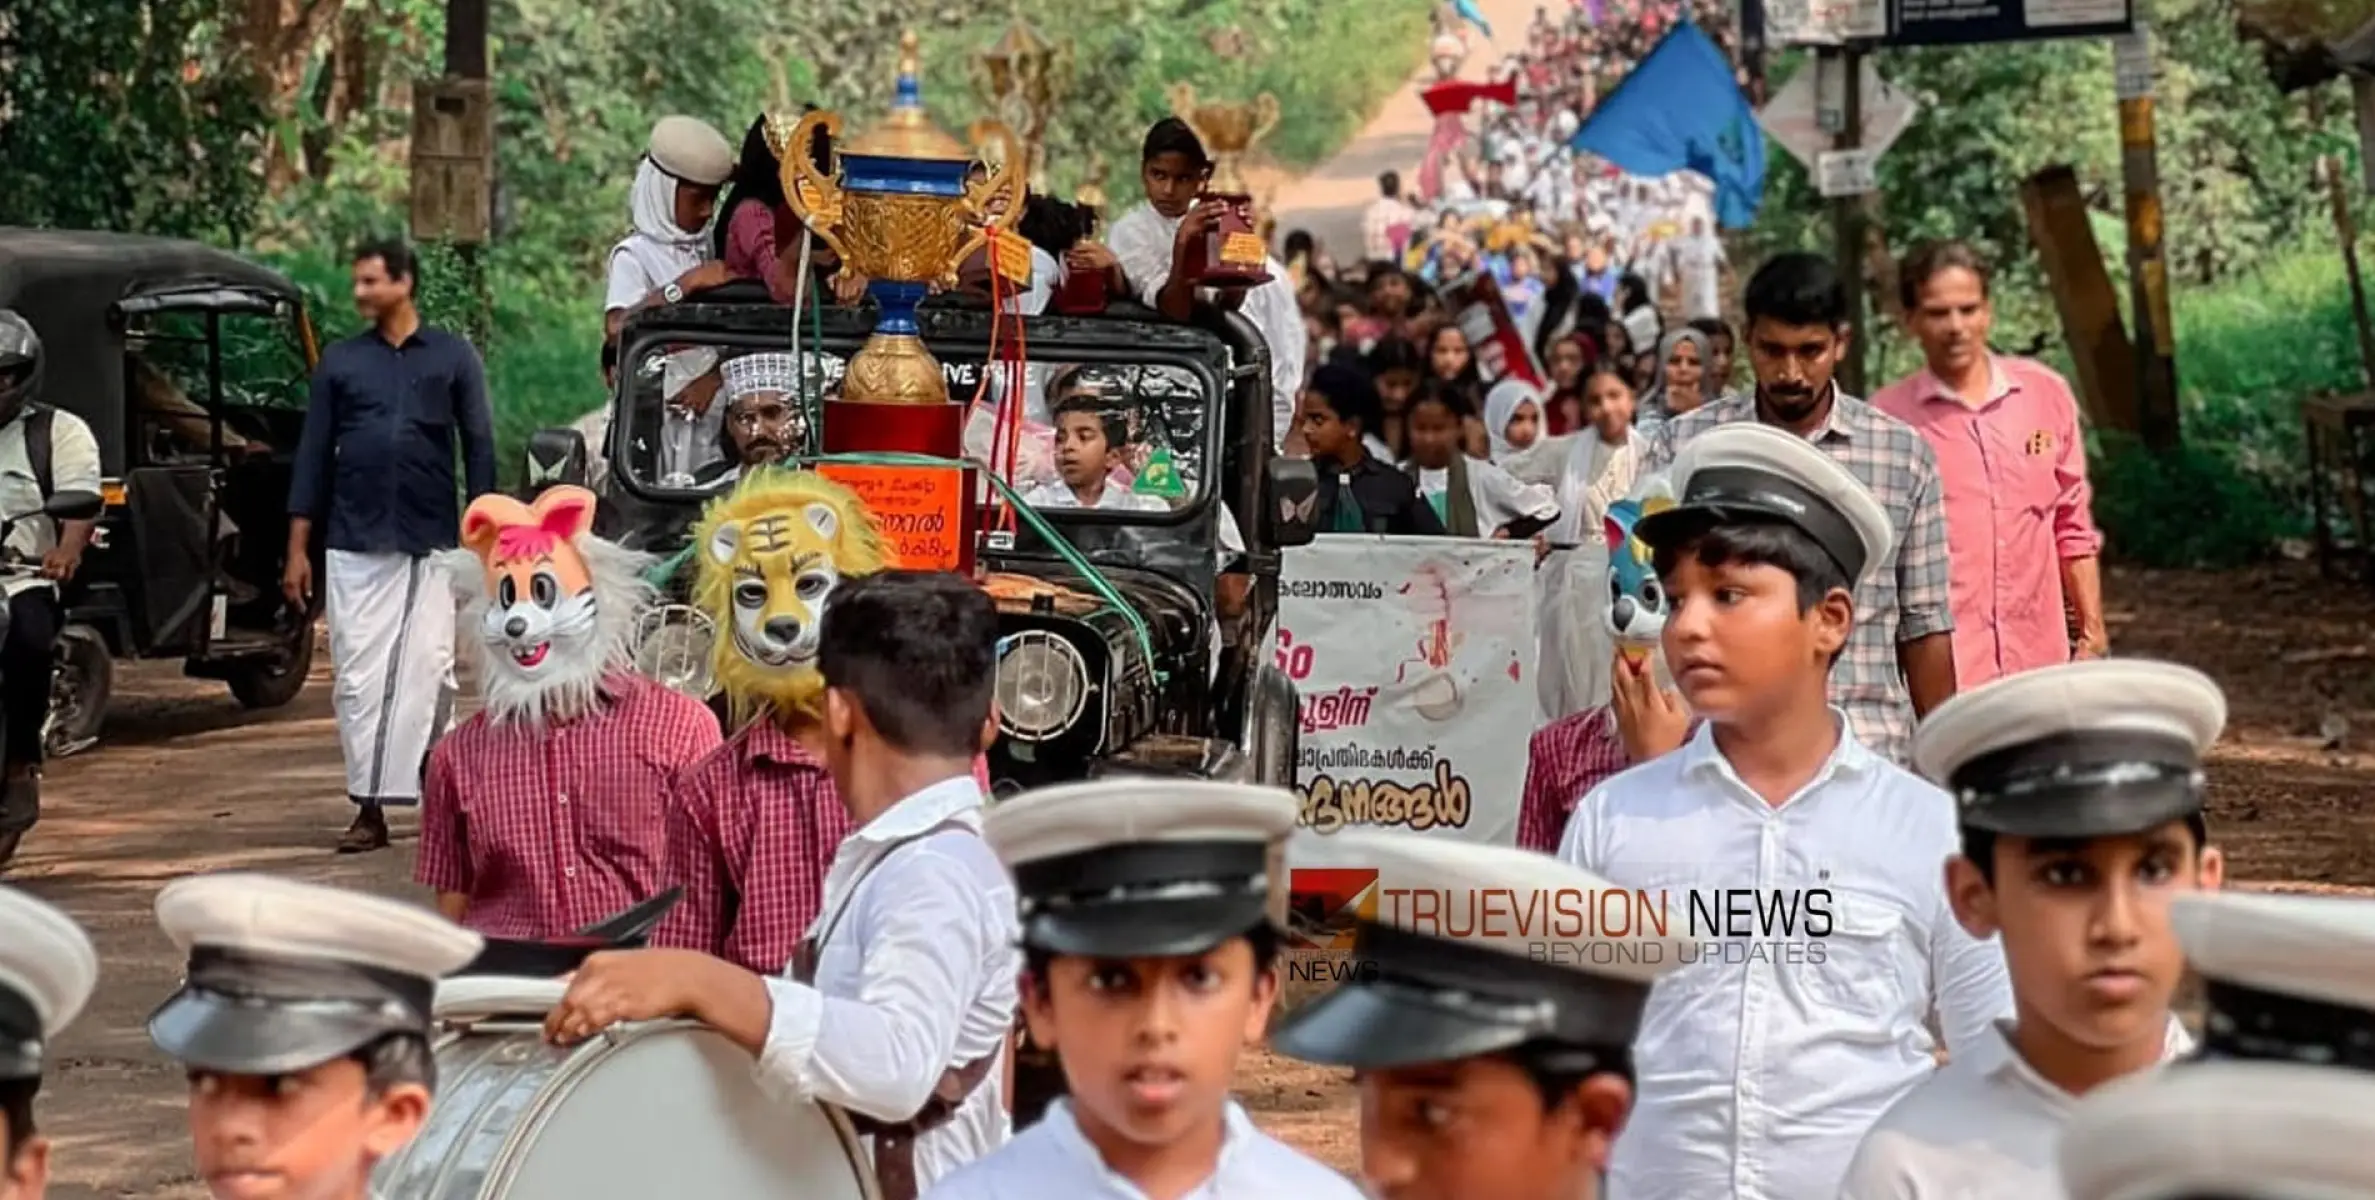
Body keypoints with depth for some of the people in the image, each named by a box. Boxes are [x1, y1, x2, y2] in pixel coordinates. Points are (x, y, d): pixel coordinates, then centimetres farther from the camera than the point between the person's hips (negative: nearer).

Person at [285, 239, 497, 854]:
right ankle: (370, 809, 3)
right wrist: (298, 549, 6)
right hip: (354, 544, 2)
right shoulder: (340, 361, 10)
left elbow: (479, 447, 7)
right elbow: (313, 453, 10)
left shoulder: (452, 357, 6)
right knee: (357, 676, -1)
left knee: (429, 672, -2)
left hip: (431, 544, -2)